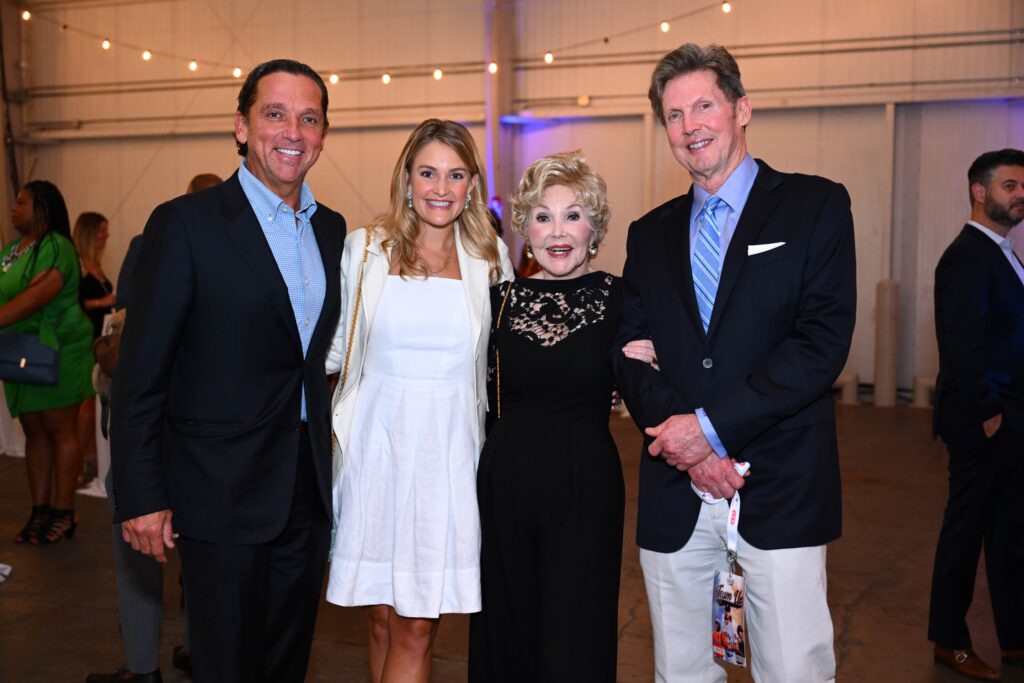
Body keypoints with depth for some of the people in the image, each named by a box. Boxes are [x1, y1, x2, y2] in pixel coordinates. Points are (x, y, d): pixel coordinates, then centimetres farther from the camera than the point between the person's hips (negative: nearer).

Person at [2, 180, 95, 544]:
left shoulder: (56, 247, -12)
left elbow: (37, 297, -24)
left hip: (58, 351, -8)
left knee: (59, 430, -2)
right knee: (34, 431, 9)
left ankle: (64, 514, 5)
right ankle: (40, 511, 15)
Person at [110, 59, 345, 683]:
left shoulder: (332, 229, 8)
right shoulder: (186, 224, -11)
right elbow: (140, 377, -11)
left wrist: (325, 460, 10)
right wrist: (142, 498, -12)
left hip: (309, 491, 6)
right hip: (223, 493, -5)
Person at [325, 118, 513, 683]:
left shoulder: (490, 258, 6)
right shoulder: (365, 248, 4)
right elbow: (332, 348, 10)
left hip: (448, 453, 0)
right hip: (377, 448, 0)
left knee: (417, 627, 0)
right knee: (381, 618, 8)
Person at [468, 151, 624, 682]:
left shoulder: (618, 299, -3)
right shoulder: (502, 299, 4)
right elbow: (484, 399, 12)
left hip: (585, 487, -2)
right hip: (505, 483, 3)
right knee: (507, 634, 14)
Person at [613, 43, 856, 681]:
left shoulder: (816, 205, 1)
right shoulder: (650, 234, 14)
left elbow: (824, 341, -10)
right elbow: (631, 354, 7)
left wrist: (713, 425, -15)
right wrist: (686, 443, -10)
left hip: (780, 486, -3)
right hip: (675, 493, 4)